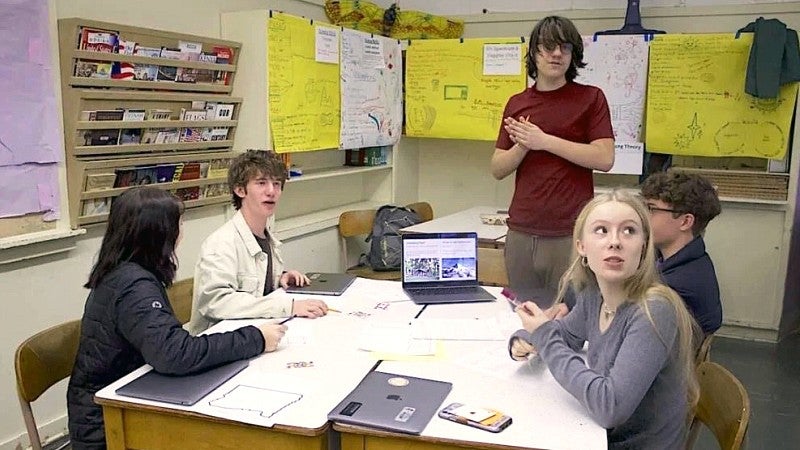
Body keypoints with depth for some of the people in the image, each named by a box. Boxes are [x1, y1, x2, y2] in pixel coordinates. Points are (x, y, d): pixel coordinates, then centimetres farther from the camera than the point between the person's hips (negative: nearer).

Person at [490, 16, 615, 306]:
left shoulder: (590, 98, 1)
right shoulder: (517, 104, 11)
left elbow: (604, 158, -10)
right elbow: (497, 170, 9)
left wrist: (544, 141, -13)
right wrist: (523, 145, -10)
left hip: (571, 234, -3)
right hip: (520, 233, 4)